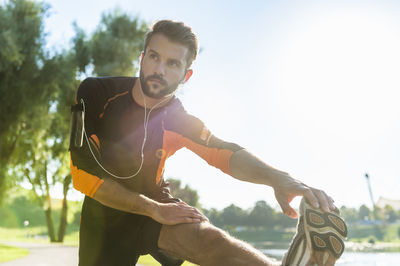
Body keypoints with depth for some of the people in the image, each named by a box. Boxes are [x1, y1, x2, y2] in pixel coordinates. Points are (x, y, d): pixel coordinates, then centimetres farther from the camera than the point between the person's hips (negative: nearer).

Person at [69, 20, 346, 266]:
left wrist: (278, 178, -39)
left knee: (205, 236, -33)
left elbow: (226, 153, -17)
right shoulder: (95, 93, -17)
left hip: (155, 203, 0)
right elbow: (84, 174, -21)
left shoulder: (178, 121, -10)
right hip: (107, 213, 1)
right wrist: (154, 209, -23)